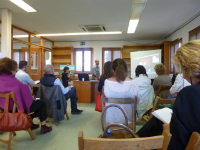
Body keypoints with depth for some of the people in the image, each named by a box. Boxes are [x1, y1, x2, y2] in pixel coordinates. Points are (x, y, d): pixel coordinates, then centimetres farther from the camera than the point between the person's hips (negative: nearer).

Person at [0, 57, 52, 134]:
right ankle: (43, 127, 15)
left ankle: (30, 124, 38)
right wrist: (31, 99, 1)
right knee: (41, 103, 14)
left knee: (34, 102, 30)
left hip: (7, 109, 8)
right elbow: (25, 94, -21)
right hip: (18, 110, -8)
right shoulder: (12, 81, -28)